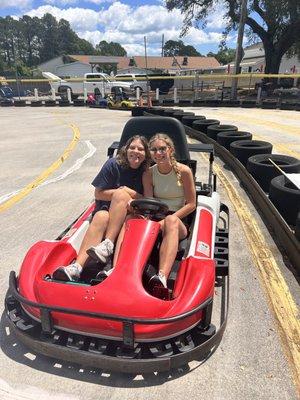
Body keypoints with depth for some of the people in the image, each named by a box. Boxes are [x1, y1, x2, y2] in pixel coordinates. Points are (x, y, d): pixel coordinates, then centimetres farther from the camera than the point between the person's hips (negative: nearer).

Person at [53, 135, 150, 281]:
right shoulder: (113, 164, -1)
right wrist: (127, 193, -9)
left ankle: (108, 245, -36)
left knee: (120, 194, -30)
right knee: (101, 217, -34)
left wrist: (126, 192, -11)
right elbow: (98, 194, -1)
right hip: (106, 208, 0)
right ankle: (77, 266, -45)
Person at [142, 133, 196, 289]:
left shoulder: (183, 171, -1)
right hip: (157, 219, 2)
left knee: (171, 221, -38)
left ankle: (162, 277, -59)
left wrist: (170, 219, -14)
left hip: (179, 222, -2)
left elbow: (191, 204, -1)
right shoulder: (148, 174, 6)